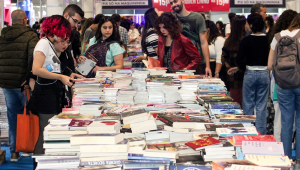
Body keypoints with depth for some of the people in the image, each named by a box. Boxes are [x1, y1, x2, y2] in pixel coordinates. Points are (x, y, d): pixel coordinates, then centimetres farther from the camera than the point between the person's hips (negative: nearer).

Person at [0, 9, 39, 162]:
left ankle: (14, 151, 15)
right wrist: (29, 76, -15)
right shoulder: (30, 35, -9)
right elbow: (33, 57, -23)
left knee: (13, 117, 12)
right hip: (23, 83, -5)